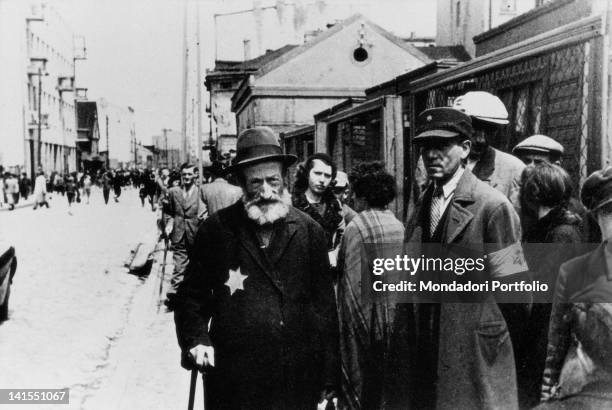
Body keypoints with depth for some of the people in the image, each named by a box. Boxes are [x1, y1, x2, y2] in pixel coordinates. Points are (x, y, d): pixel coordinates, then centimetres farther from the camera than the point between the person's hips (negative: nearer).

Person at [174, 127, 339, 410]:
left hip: (300, 384, 1)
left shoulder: (310, 231, 3)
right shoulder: (215, 229, -1)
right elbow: (191, 297, 7)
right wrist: (196, 340, -10)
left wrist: (329, 377, 5)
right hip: (233, 384, -1)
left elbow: (325, 307, 5)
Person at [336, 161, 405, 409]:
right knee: (386, 376, 15)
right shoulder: (398, 225, 1)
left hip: (363, 313, -5)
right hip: (393, 314, 5)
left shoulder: (357, 226, -15)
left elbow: (353, 279, -18)